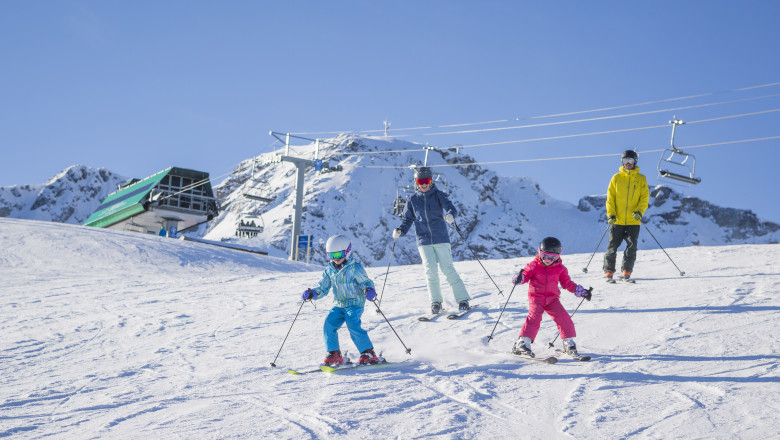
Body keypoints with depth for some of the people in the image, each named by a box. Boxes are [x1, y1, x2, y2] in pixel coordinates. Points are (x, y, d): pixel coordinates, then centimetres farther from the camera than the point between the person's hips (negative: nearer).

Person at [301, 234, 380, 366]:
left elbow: (366, 282, -8)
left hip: (355, 304, -6)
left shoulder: (354, 268, -8)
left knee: (353, 325, -25)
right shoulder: (329, 270, 7)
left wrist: (369, 290, -30)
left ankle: (369, 354, -17)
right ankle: (334, 354, 2)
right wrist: (312, 293, -9)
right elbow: (323, 288, 10)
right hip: (339, 305, 6)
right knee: (329, 325, -12)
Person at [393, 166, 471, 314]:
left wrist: (450, 215, -36)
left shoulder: (438, 195, 1)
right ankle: (435, 302, 6)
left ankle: (462, 299, 3)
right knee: (431, 270, -6)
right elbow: (407, 219, 11)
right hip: (424, 241, 2)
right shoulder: (412, 200, 8)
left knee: (447, 269, -5)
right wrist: (400, 230, -8)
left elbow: (450, 207, -12)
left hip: (441, 238, -2)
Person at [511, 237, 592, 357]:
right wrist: (519, 278, -25)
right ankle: (522, 343, -23)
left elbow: (567, 283, 14)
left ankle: (569, 343, 7)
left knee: (563, 317, -11)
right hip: (536, 298, -3)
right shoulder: (534, 266, -1)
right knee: (534, 317, -22)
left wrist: (581, 292, 9)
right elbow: (525, 275, 0)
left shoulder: (560, 269, 6)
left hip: (552, 299, 3)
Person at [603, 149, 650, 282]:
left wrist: (639, 211, -13)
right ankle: (608, 271, 7)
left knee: (631, 246, -4)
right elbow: (610, 197, 6)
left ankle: (626, 271, 3)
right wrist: (610, 214, -6)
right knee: (612, 246, 0)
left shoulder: (641, 179, 6)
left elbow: (645, 197, 3)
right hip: (617, 220, 0)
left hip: (633, 221, 0)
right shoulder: (616, 178, 6)